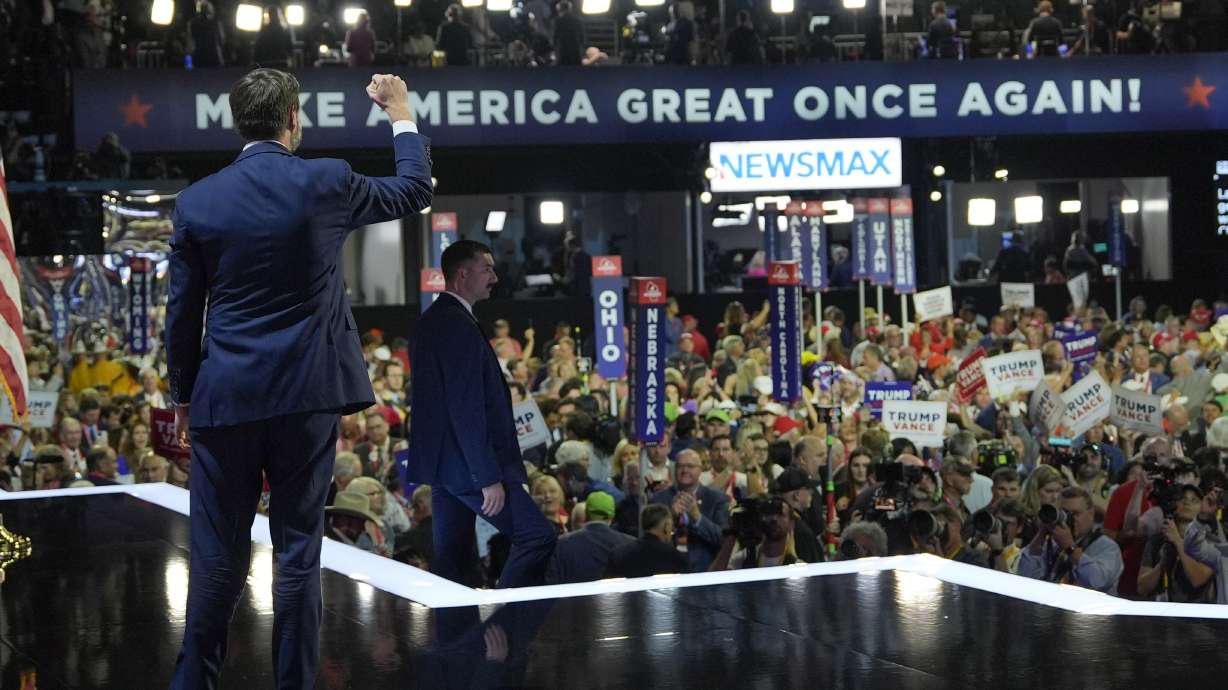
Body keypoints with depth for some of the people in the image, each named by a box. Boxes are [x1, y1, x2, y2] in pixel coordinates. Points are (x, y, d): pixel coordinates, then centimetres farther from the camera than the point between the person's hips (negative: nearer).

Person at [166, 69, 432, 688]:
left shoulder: (197, 201, -1)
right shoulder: (323, 183, -5)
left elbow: (182, 312, 3)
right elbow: (414, 191, 12)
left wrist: (183, 398, 13)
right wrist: (401, 112, 26)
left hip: (225, 399, 1)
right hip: (306, 395, -1)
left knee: (219, 555, 8)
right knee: (298, 552, 5)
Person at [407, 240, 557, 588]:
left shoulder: (431, 321, 16)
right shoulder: (459, 325, -16)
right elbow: (467, 408, -21)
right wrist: (489, 478, -21)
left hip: (440, 462, 11)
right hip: (467, 464, -11)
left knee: (450, 559, 11)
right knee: (538, 536, -9)